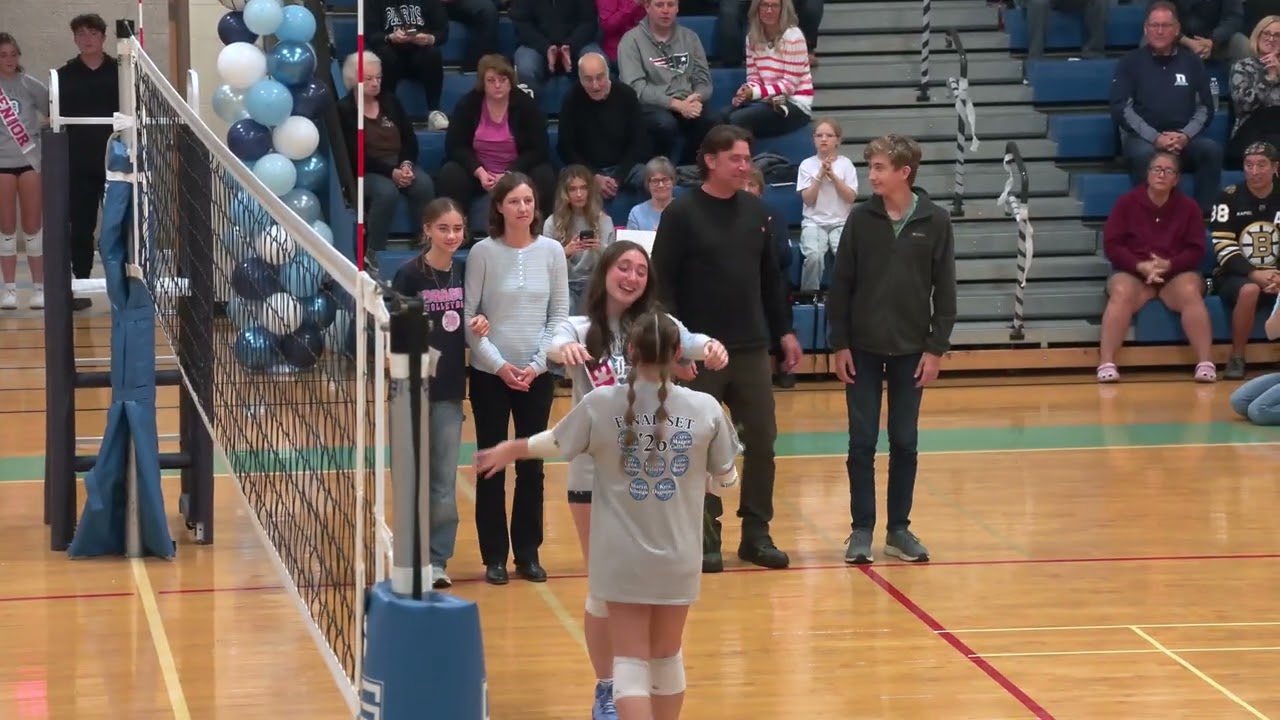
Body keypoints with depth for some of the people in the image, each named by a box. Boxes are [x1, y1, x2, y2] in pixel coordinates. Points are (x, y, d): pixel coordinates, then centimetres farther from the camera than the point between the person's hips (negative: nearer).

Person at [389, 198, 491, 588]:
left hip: (450, 388, 4)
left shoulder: (463, 274, 5)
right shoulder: (410, 274, -10)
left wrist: (477, 327, -4)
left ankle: (438, 558, 14)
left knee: (445, 481, 7)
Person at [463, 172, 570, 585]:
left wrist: (537, 364, -7)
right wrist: (498, 365, -12)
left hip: (537, 375, 2)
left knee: (532, 465, 6)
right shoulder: (484, 253, -5)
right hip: (490, 375, -2)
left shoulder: (551, 252, 1)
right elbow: (468, 317, -4)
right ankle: (494, 557, 10)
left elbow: (560, 314, 3)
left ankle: (528, 552, 15)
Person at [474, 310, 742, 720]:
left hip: (622, 558, -1)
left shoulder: (602, 404, -10)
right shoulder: (705, 409, -9)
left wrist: (510, 449, 28)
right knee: (667, 654, 19)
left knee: (631, 660, 3)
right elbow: (725, 481, 3)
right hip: (677, 558, 1)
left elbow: (554, 443, 7)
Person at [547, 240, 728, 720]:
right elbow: (556, 346, -23)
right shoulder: (581, 329, -3)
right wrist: (566, 350, -47)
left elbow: (689, 342, -17)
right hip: (593, 471, -1)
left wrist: (710, 347, -41)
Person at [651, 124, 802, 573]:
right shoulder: (681, 214, -7)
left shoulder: (757, 212, 7)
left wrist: (784, 331, 13)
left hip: (753, 349, 4)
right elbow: (662, 283, -9)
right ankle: (706, 537, 11)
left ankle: (756, 533, 15)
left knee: (762, 440, 5)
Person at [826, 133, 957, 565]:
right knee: (862, 442, 3)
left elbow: (945, 290, -1)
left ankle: (899, 529, 15)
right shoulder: (861, 219, -2)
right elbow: (840, 285, 1)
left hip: (911, 350, 0)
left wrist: (937, 347, -4)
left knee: (905, 443, 6)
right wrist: (839, 344, -3)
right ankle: (862, 529, 10)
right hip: (863, 350, 0)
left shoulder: (935, 222, -4)